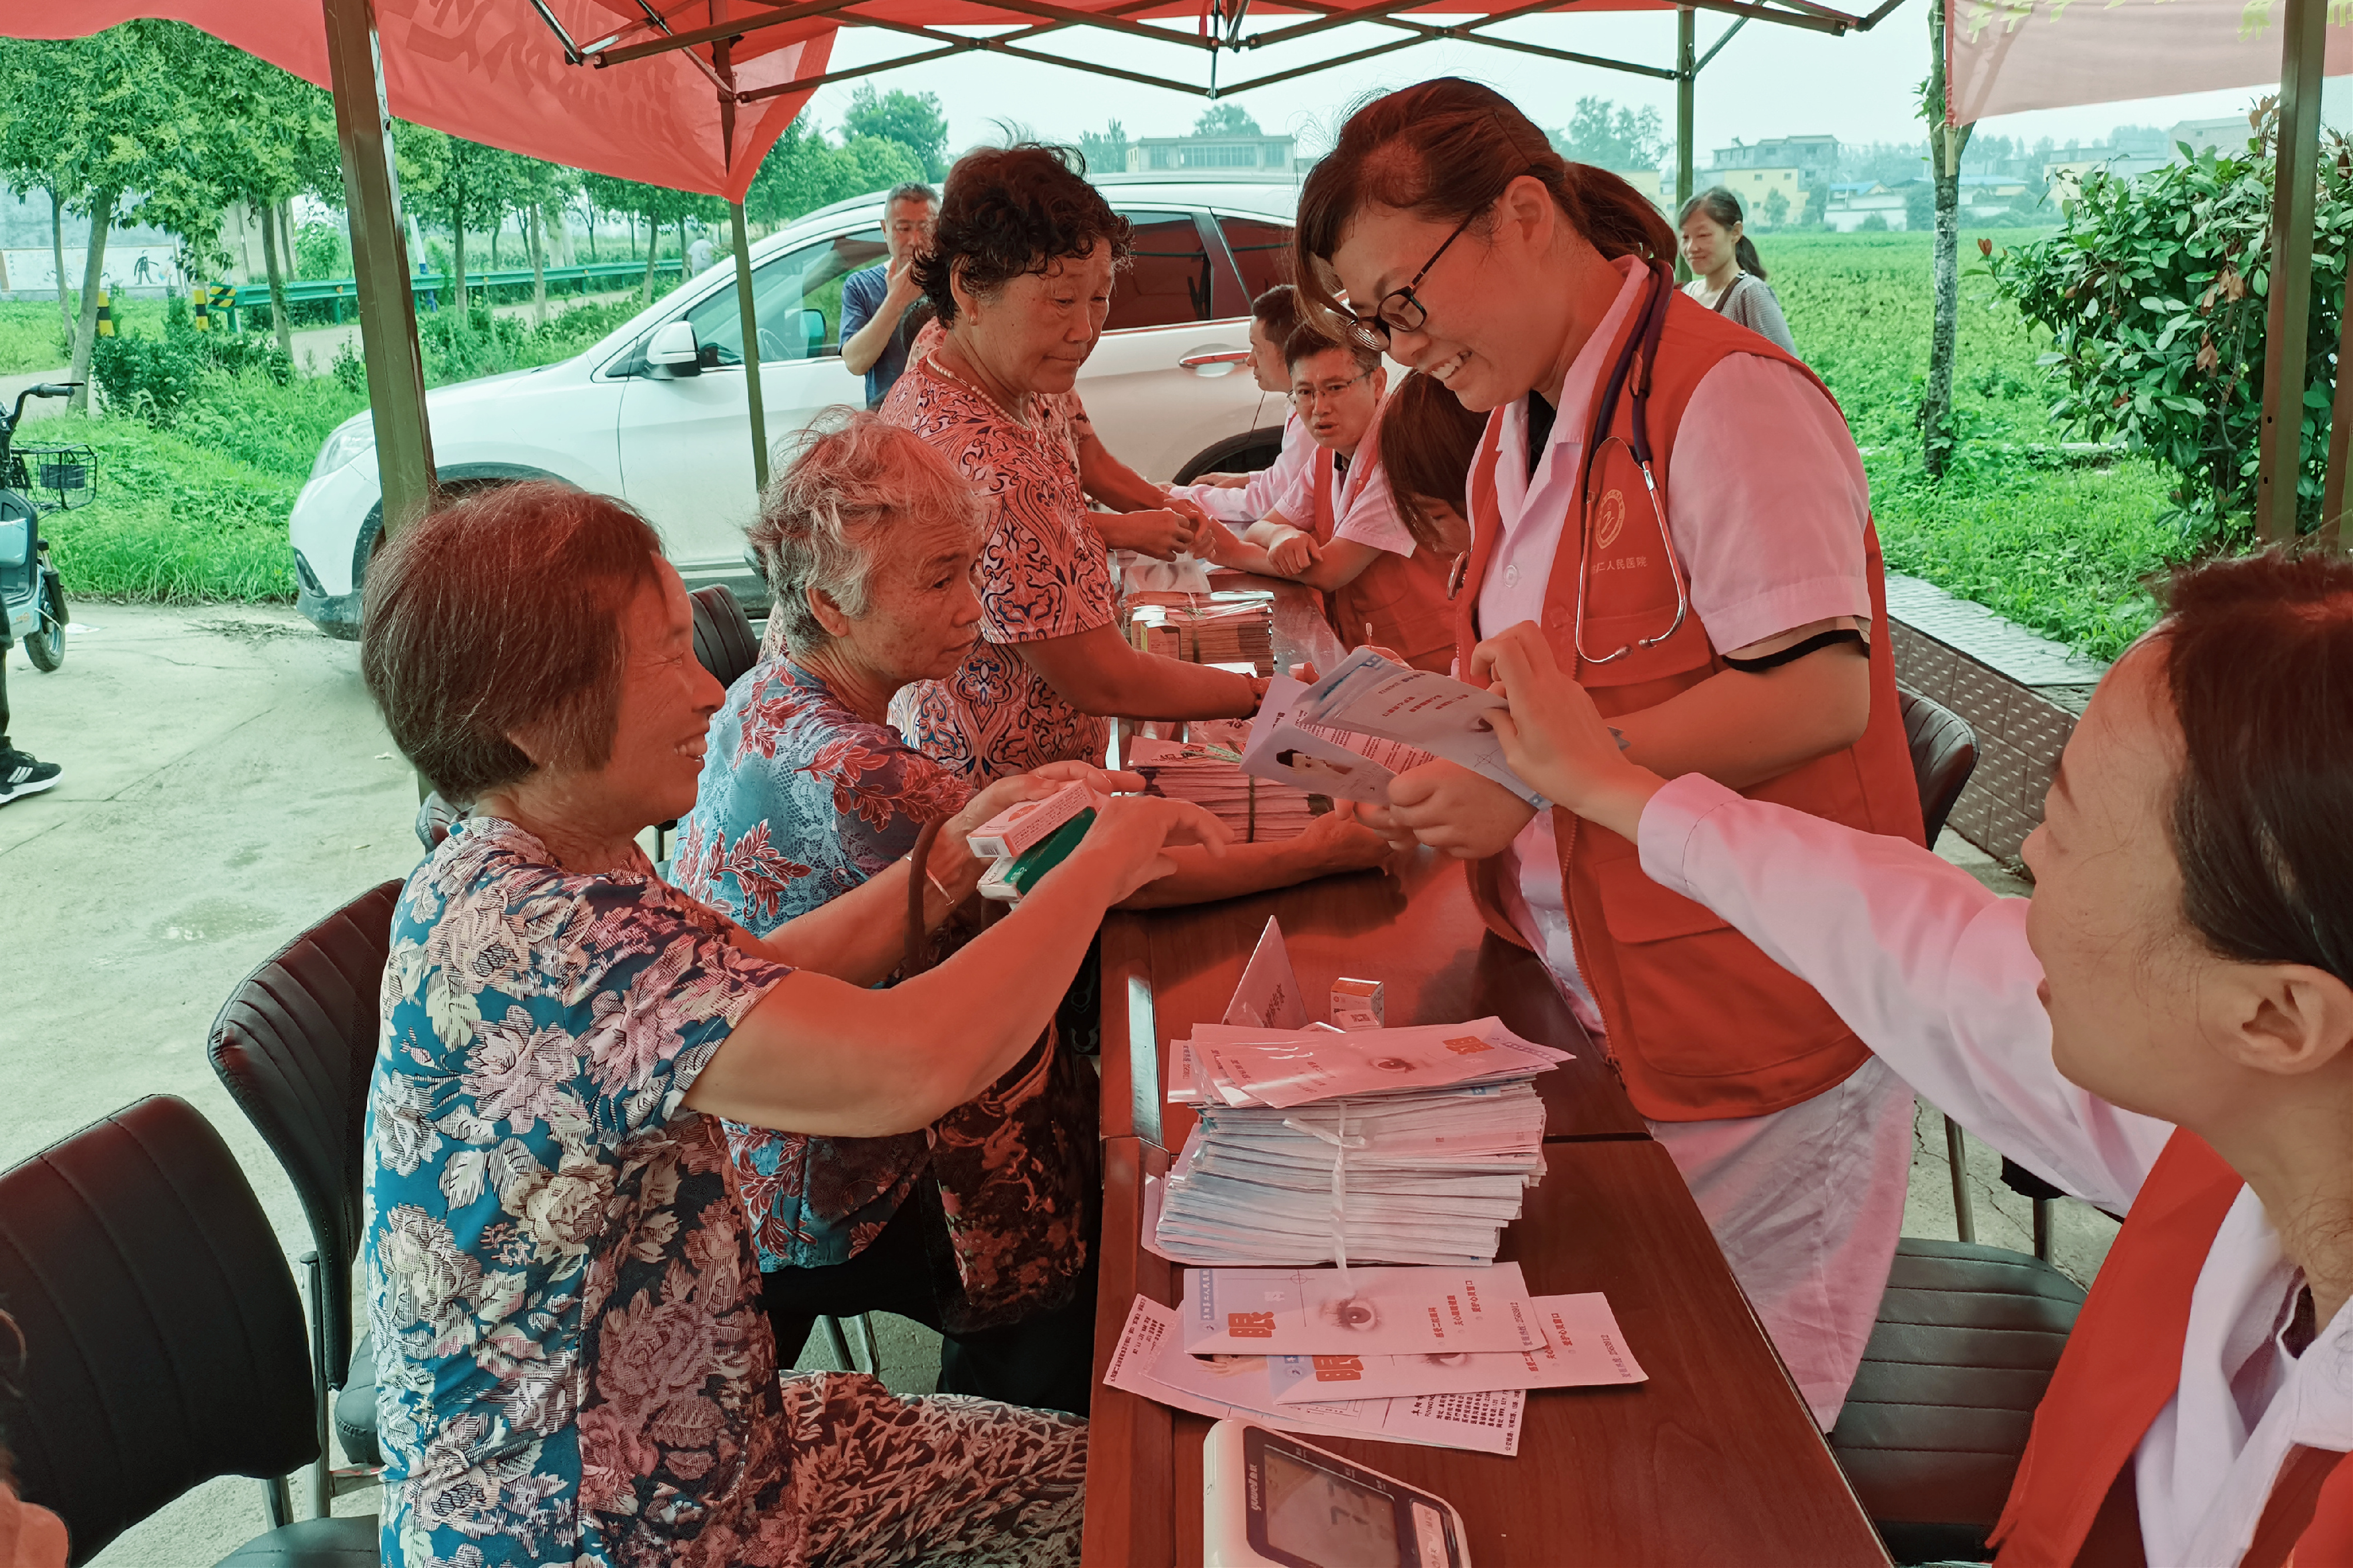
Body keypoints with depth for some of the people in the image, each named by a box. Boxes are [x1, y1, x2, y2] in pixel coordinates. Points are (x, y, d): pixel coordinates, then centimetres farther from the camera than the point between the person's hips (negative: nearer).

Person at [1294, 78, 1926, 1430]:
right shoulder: (1519, 433, 13)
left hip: (1748, 1014, -8)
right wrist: (1439, 753, 3)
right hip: (1588, 1001, 8)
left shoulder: (1728, 398, -17)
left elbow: (1818, 694, -24)